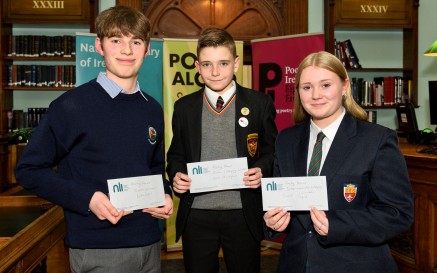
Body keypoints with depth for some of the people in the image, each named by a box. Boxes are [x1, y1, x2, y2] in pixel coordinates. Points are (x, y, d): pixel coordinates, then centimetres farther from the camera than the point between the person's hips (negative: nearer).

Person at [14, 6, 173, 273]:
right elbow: (30, 169, -7)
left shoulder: (153, 110, 6)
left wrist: (165, 195, -1)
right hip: (97, 250, -5)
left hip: (149, 243, 5)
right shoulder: (72, 105, -10)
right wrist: (87, 198, -18)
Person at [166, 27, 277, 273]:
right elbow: (176, 154, 13)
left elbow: (272, 151, 5)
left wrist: (262, 170, -14)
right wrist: (176, 174, -7)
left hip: (243, 215, -1)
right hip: (196, 215, 2)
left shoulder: (260, 103, 0)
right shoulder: (184, 107, 6)